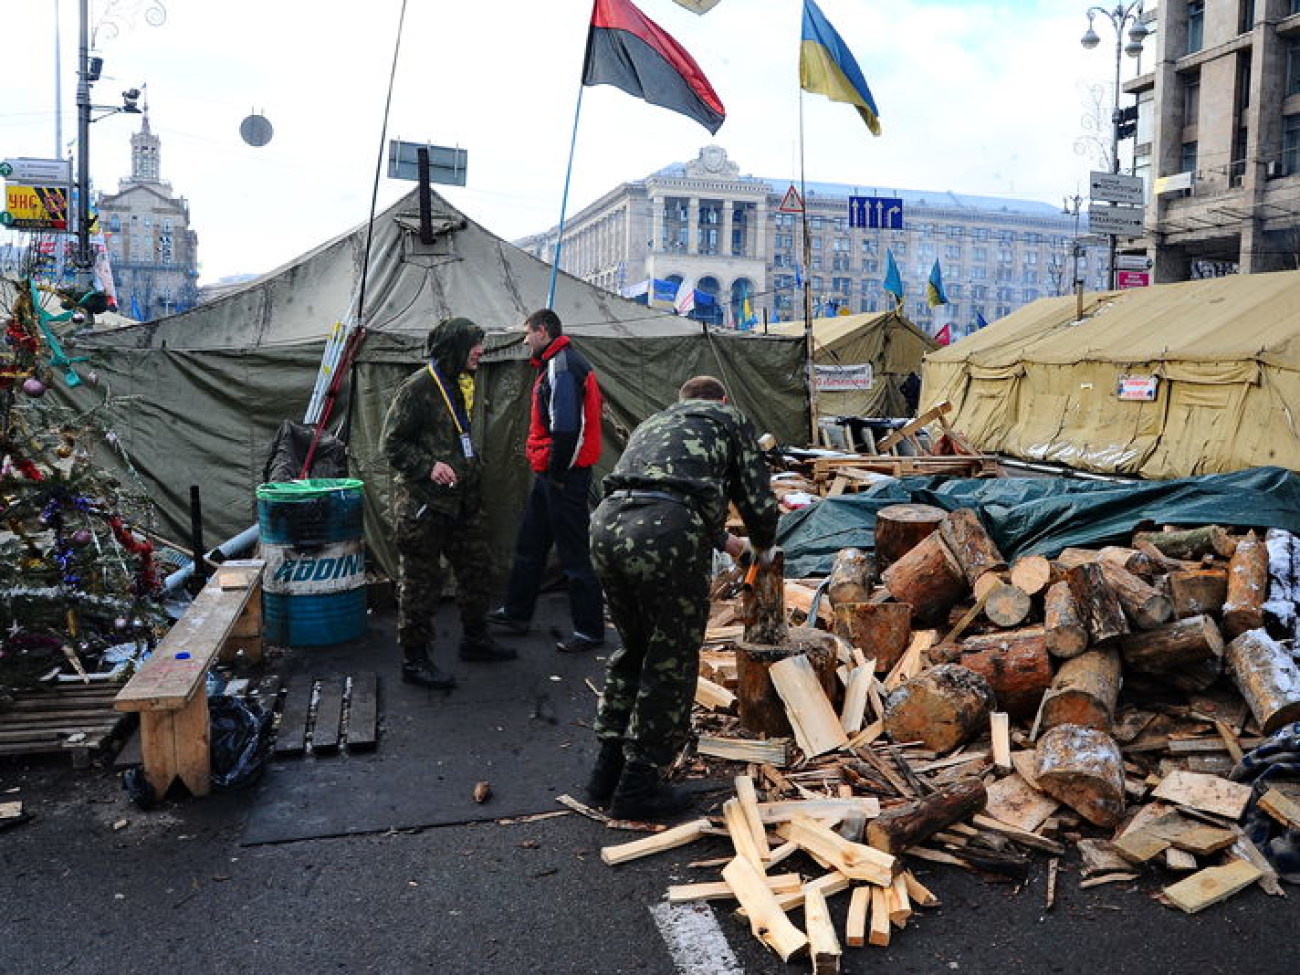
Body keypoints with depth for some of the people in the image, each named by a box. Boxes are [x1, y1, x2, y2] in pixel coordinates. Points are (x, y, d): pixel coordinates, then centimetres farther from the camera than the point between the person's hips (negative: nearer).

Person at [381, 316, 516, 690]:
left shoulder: (461, 385, 12)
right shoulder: (419, 387, -15)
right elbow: (392, 442, -14)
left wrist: (473, 473, 20)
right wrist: (428, 466, -24)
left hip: (461, 500, 9)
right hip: (422, 503, -9)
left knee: (475, 567, 17)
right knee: (421, 580, -1)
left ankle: (474, 638, 34)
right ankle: (414, 659, 10)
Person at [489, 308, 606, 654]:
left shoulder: (563, 365, -16)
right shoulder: (554, 364, 17)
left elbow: (566, 425, -26)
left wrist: (558, 471, -18)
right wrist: (547, 469, 14)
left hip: (564, 474, -11)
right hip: (549, 473, 11)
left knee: (574, 553, -3)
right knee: (530, 545, 19)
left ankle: (589, 630, 6)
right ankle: (516, 612, 33)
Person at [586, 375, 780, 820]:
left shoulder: (653, 423, 38)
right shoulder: (729, 419, 22)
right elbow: (759, 502, 13)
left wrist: (724, 541, 59)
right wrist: (759, 547, 35)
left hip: (607, 525, 6)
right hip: (665, 536, -6)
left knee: (633, 650, 25)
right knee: (670, 664, 10)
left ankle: (608, 770, 32)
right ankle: (638, 787, 19)